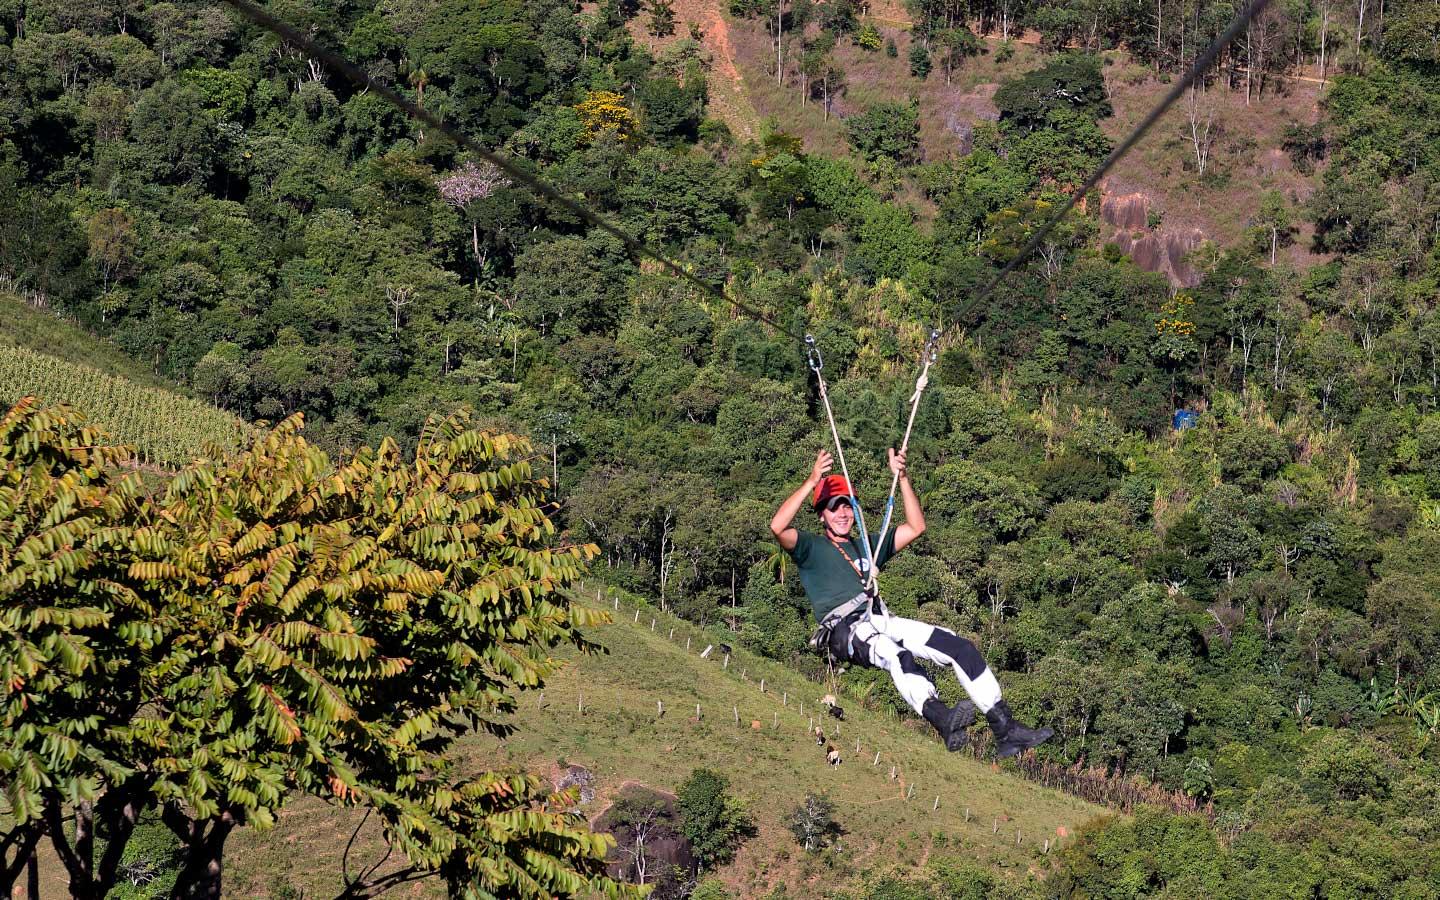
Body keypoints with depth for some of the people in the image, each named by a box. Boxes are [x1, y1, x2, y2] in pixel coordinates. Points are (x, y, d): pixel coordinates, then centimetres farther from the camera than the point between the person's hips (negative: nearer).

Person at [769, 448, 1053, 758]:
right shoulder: (811, 548, 15)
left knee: (960, 646, -13)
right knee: (896, 654, -39)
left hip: (882, 620, 6)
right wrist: (812, 481, -14)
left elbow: (916, 527, 25)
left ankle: (1006, 730, -18)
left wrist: (902, 478, 15)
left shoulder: (867, 546, 31)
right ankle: (943, 721, -61)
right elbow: (778, 527, -6)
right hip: (843, 629, -6)